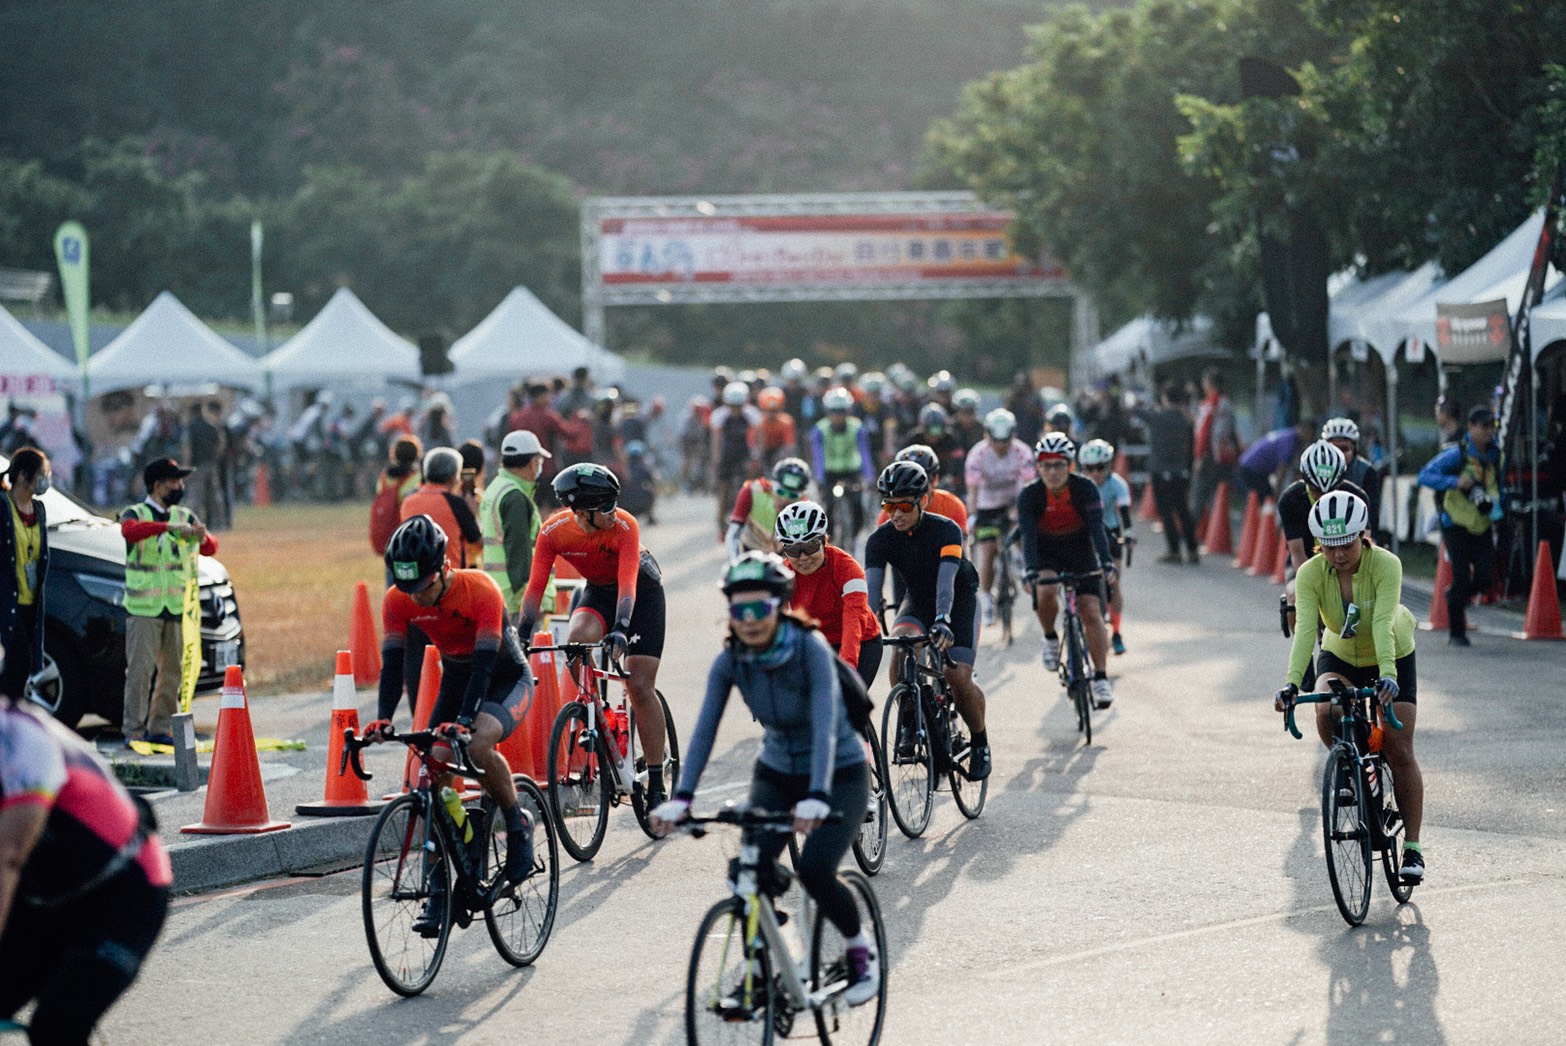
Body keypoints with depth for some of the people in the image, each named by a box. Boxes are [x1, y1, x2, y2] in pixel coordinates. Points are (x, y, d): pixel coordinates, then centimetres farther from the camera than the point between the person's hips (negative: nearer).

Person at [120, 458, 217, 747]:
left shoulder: (184, 516, 13)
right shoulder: (136, 514, -2)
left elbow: (211, 549, 8)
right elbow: (129, 530, -26)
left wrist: (202, 537, -16)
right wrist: (169, 527, -36)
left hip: (178, 608, 5)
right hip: (143, 608, -5)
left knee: (174, 671, 5)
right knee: (140, 671, -8)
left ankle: (160, 728, 13)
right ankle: (134, 731, -5)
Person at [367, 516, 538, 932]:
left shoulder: (480, 589, -31)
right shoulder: (398, 601, -17)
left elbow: (484, 662, -35)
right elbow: (392, 663, -19)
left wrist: (465, 719, -46)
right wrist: (383, 719, -34)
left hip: (508, 680, -5)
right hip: (456, 681, 5)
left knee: (478, 745, -35)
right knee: (435, 774, -11)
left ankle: (518, 826, -9)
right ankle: (438, 891, -5)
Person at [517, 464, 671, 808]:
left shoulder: (624, 526, -33)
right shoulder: (554, 531, -24)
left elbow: (627, 585, -41)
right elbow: (535, 587, -23)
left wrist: (620, 629, -55)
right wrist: (521, 635, -33)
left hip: (642, 590, -3)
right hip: (596, 589, 3)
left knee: (640, 687, -10)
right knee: (578, 638, -32)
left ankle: (656, 783, -3)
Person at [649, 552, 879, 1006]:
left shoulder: (811, 649, -25)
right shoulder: (729, 661, -13)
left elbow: (825, 726, -35)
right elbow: (705, 729, -19)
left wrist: (817, 798, -49)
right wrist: (681, 798, -32)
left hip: (840, 775, -4)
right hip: (776, 775, 4)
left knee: (815, 869, -24)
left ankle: (861, 946, 5)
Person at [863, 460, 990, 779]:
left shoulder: (946, 530, -28)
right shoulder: (880, 539, -19)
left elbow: (946, 581, -42)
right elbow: (872, 588, -29)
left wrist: (942, 621, -59)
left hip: (959, 600, -3)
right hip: (917, 600, 3)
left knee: (958, 677, -18)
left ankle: (981, 743, 8)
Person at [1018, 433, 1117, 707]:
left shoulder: (1085, 488, -20)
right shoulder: (1029, 495, -20)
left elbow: (1097, 527, -27)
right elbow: (1028, 535, -30)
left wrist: (1106, 561, -42)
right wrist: (1030, 569, -46)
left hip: (1081, 553, 0)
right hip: (1046, 555, 0)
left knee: (1092, 613, -13)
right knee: (1046, 590, -32)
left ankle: (1101, 678, -9)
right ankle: (1050, 638, -4)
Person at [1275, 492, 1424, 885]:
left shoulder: (1386, 565, -29)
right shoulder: (1310, 574, -23)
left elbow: (1383, 623, -40)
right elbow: (1305, 629, -33)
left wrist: (1388, 675, -54)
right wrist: (1292, 682, -48)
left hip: (1392, 658, -2)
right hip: (1339, 659, 2)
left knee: (1399, 752, -8)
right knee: (1327, 713, -31)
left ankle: (1412, 848, 1)